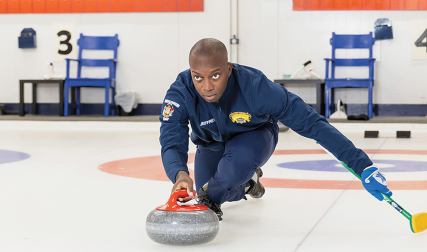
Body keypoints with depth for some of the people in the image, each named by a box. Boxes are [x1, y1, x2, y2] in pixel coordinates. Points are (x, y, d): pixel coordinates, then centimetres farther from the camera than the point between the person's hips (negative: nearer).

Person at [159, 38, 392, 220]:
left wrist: (362, 166, -42)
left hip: (252, 138, -3)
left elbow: (311, 122, -38)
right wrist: (180, 173, -67)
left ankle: (211, 200, -3)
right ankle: (247, 180, 33)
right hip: (211, 146, 3)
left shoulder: (255, 86, -40)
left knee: (240, 159, -35)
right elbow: (171, 143, -41)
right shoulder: (180, 93, -34)